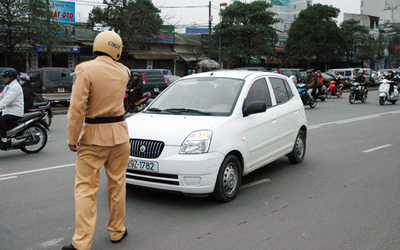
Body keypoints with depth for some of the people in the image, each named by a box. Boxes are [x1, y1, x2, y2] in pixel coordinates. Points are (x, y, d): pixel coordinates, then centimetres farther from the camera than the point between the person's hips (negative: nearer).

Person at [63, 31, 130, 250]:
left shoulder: (85, 70, -13)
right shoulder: (122, 72, 2)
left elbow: (77, 108, -16)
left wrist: (72, 139, -8)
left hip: (93, 136, -4)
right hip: (119, 135, 4)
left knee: (85, 188, 1)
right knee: (117, 184, 15)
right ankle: (117, 231, 27)